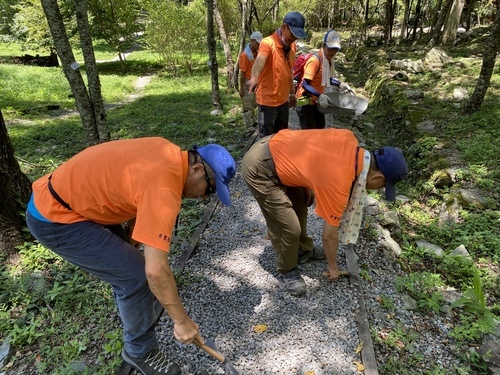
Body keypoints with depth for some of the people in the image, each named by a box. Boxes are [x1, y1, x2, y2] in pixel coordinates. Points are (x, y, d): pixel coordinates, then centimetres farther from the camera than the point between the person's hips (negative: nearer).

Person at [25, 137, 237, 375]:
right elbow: (156, 270, -31)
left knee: (123, 258, 26)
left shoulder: (169, 153, -2)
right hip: (55, 219, -10)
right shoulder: (163, 189, -30)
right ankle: (140, 350, 16)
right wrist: (181, 320, -17)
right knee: (136, 275, -8)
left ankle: (129, 305, 52)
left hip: (58, 195, 10)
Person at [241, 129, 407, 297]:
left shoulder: (349, 139, -5)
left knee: (300, 203, 22)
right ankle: (287, 270, 23)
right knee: (289, 228, -4)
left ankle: (304, 250, 42)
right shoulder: (337, 184, -23)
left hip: (273, 145, 10)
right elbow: (329, 235, -9)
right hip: (260, 168, -10)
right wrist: (333, 266, 8)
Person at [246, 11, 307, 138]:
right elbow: (260, 60, -40)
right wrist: (254, 77, -60)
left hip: (283, 99, 8)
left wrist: (292, 92, 22)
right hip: (268, 100, -7)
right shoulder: (268, 43, -19)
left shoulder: (292, 46, 6)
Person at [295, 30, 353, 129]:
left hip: (316, 100, 9)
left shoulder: (328, 59, 4)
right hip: (306, 101, -9)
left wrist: (340, 84, 6)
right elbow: (305, 84, -28)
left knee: (320, 127, 16)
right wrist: (320, 96, -37)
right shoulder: (315, 60, -24)